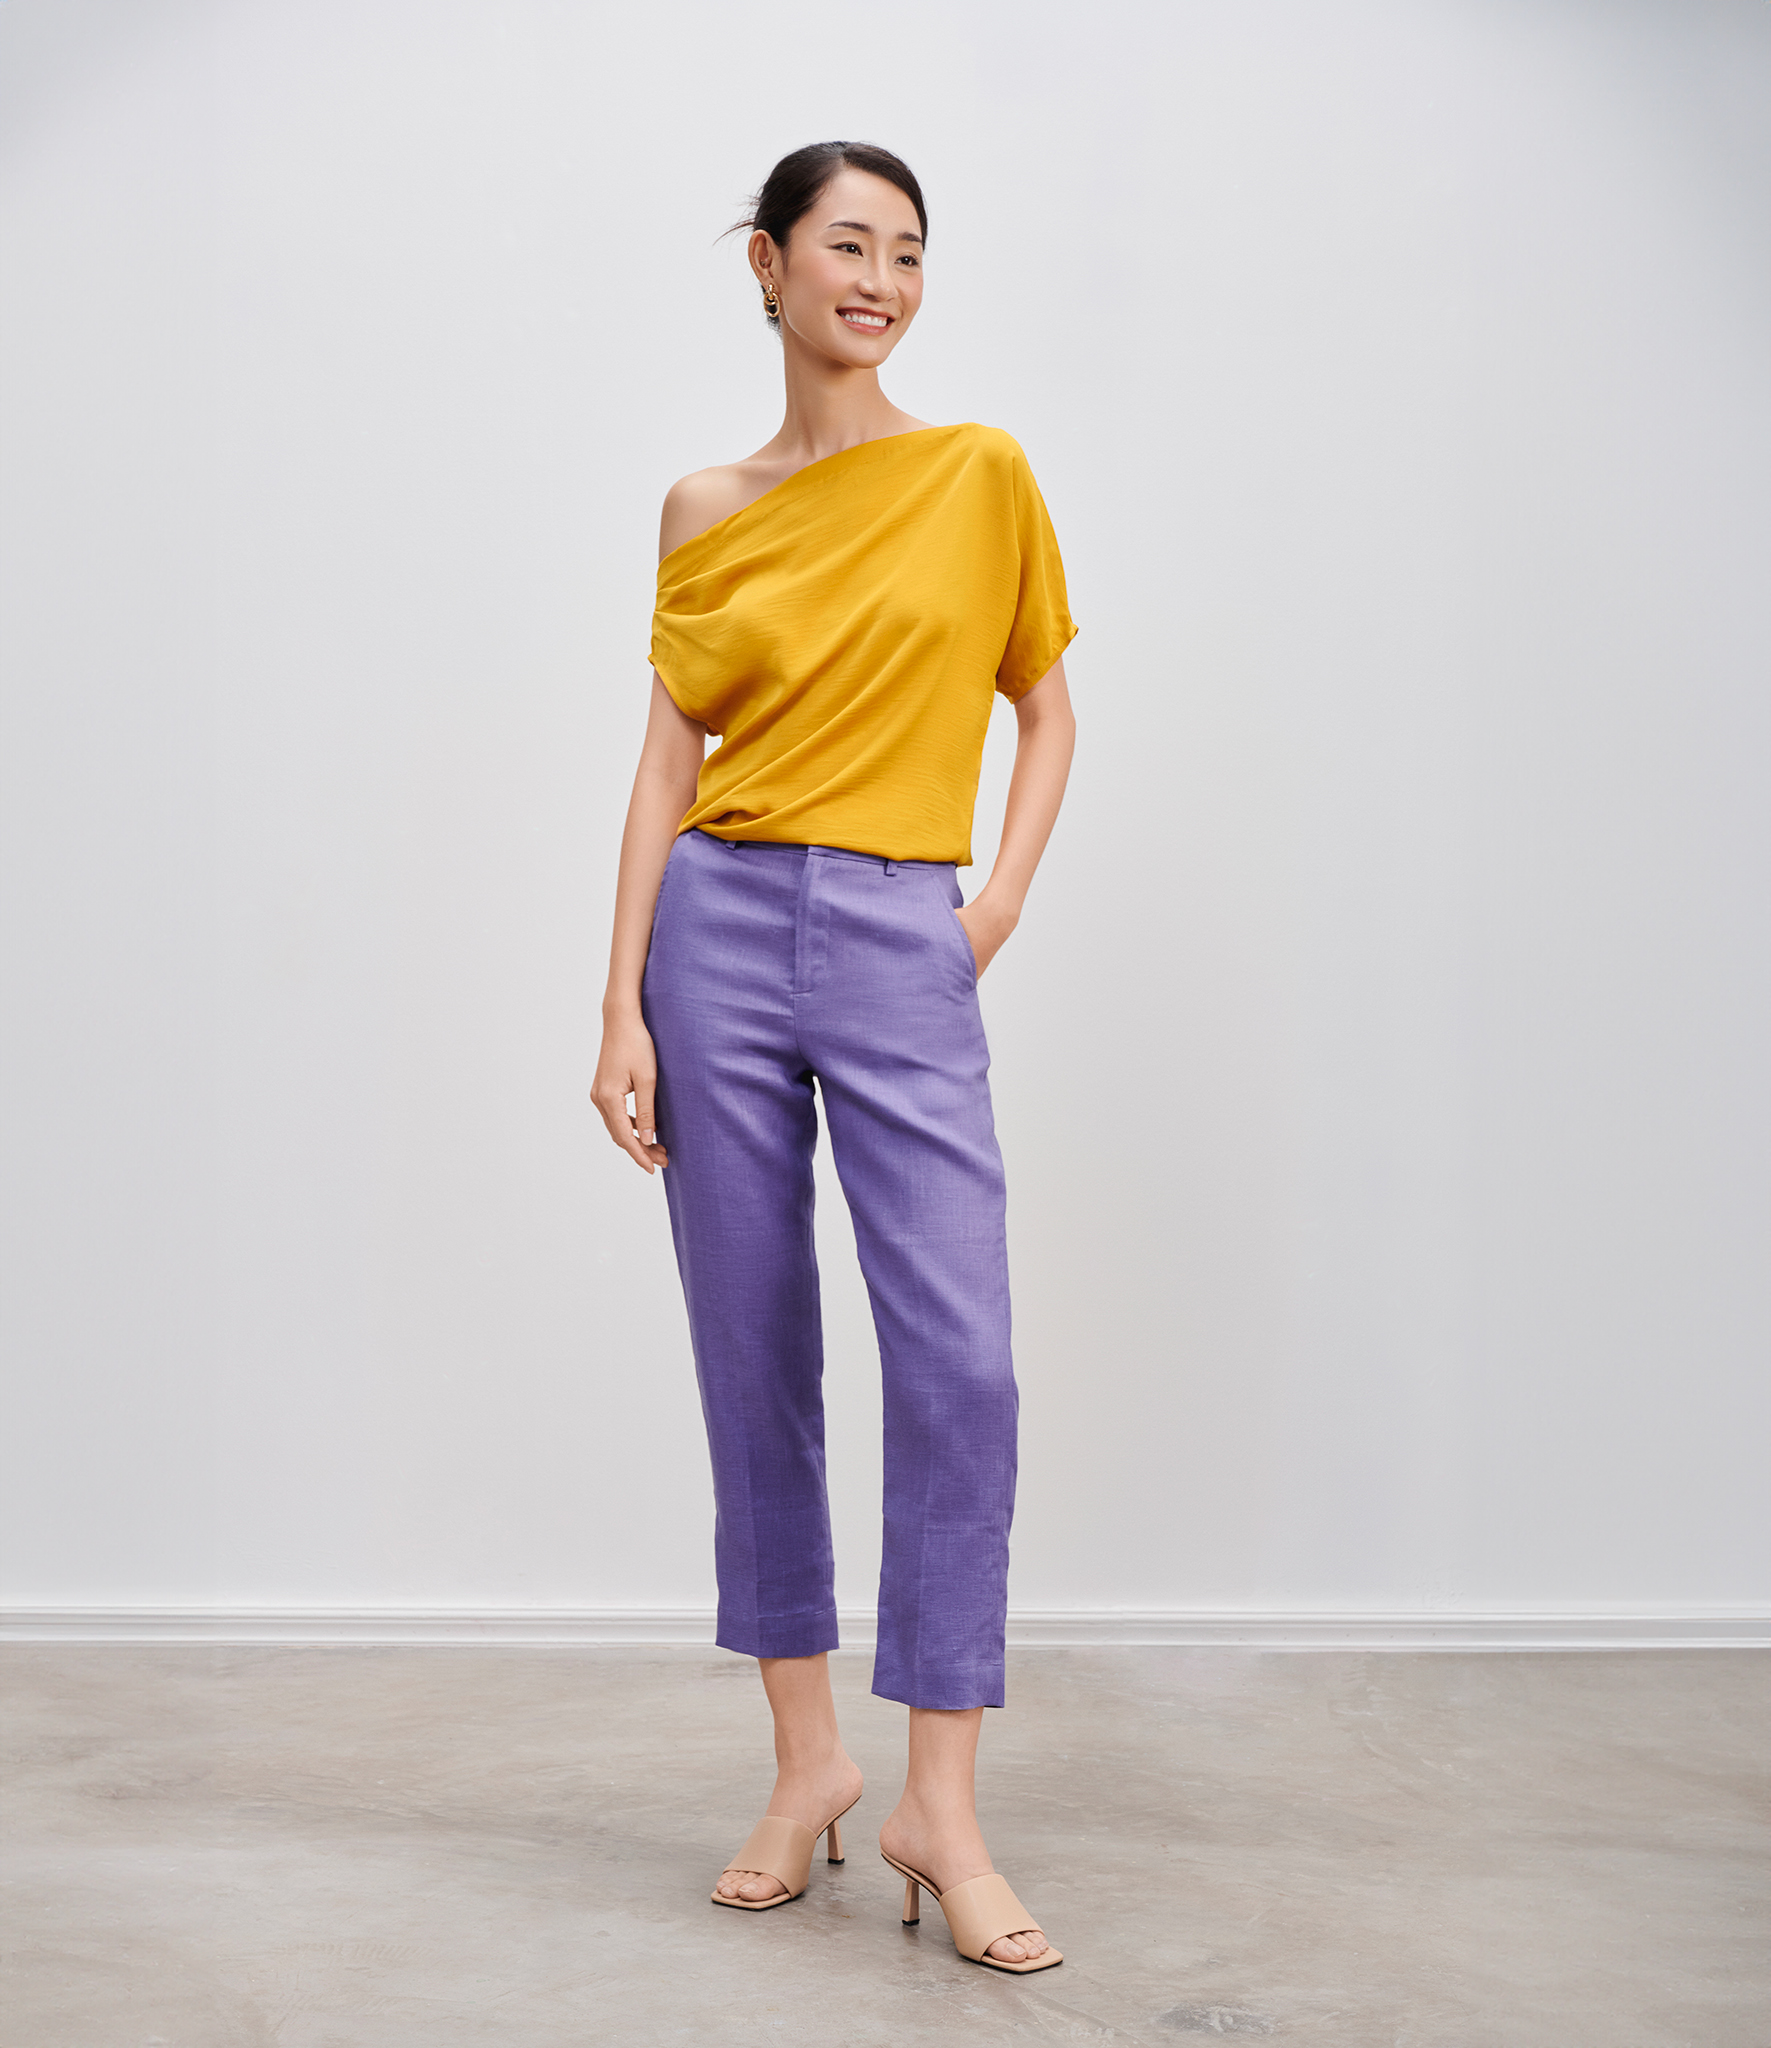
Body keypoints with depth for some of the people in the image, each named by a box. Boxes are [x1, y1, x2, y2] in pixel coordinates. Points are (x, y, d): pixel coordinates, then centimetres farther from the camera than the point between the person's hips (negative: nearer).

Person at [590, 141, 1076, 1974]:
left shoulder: (981, 476, 7)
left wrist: (1004, 896, -2)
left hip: (903, 950, -1)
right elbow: (668, 765, 6)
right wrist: (624, 1009, -1)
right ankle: (808, 1761, 19)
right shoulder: (705, 514, 9)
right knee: (755, 1360, 5)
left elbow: (1048, 710, 14)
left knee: (960, 1357, -11)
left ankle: (939, 1804, 0)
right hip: (722, 933, 1)